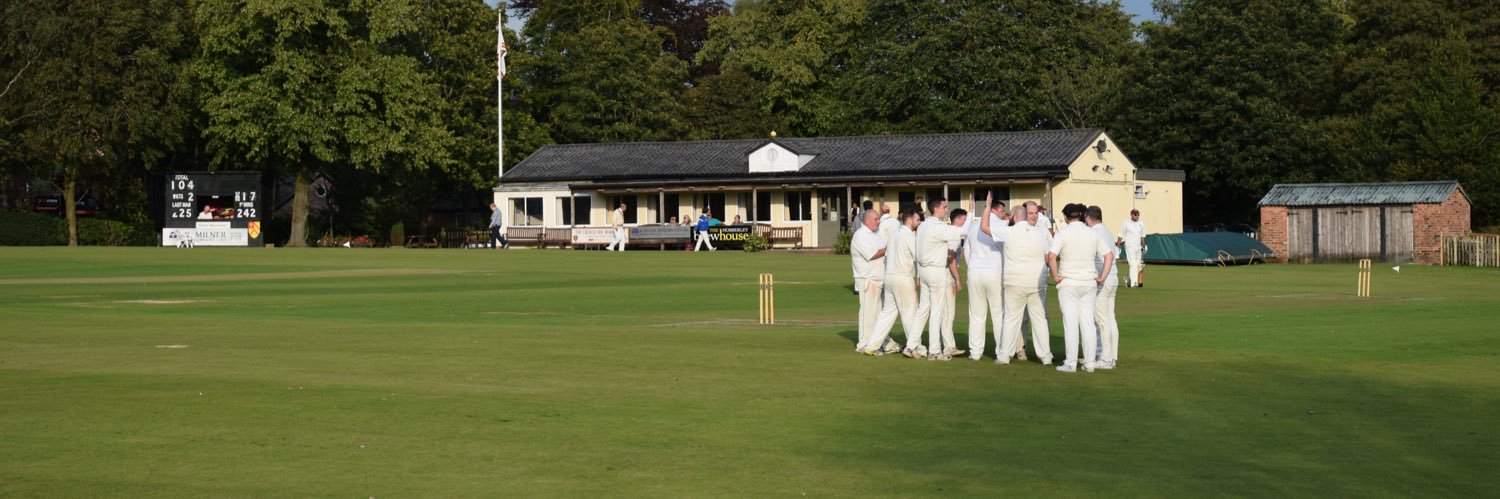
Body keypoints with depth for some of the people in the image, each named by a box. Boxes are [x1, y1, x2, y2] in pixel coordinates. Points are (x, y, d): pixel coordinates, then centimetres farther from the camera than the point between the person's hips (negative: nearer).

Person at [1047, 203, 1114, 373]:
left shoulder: (1063, 233, -8)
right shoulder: (1093, 233, 5)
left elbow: (1051, 256, -20)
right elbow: (1109, 255, 2)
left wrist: (1055, 276, -9)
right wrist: (1102, 277, 3)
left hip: (1068, 283, -4)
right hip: (1089, 283, 4)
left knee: (1070, 323, -2)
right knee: (1088, 322, 7)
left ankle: (1071, 363, -1)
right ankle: (1089, 363, 8)